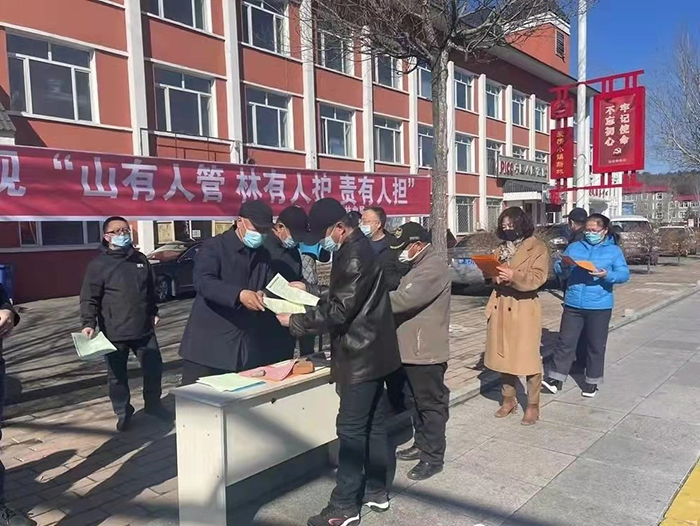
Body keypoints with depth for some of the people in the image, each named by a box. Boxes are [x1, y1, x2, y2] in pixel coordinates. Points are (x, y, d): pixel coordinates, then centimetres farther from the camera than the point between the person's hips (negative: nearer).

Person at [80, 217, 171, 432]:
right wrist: (89, 323, -18)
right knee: (117, 375, 8)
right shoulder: (98, 264, -7)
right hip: (114, 332, -4)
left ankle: (153, 404, 32)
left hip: (144, 329, 4)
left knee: (154, 368, 11)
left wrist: (154, 312, 16)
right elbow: (89, 298, -9)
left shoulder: (140, 259, 9)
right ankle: (123, 413, 26)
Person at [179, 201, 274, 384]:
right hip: (209, 343, -5)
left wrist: (264, 297, -11)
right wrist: (239, 294, -34)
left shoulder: (263, 255, 13)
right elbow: (202, 282, -21)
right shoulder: (214, 247, -6)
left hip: (248, 346, 5)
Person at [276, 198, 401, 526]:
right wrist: (308, 290, 14)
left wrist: (294, 321, -12)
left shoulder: (354, 256, -21)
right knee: (374, 425, 16)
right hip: (371, 351, 10)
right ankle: (376, 491, 28)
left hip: (361, 355, -10)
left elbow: (338, 311, -22)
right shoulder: (358, 248, 11)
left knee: (351, 430, -2)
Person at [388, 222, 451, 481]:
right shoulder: (418, 265, 14)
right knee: (418, 400, 21)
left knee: (431, 403, 3)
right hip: (412, 348, 10)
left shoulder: (432, 268, -19)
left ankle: (433, 457, 14)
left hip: (426, 351, -10)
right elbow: (403, 297, 14)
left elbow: (404, 299, -29)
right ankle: (421, 444, 35)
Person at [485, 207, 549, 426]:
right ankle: (509, 399, 28)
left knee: (528, 357, 0)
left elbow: (537, 278, -17)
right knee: (504, 355, 13)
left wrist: (513, 275, -32)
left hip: (524, 309, -6)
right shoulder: (501, 248, 13)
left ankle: (533, 405, 15)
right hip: (501, 307, 6)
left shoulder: (537, 248, -7)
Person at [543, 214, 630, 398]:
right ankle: (555, 379, 9)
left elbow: (624, 273, -6)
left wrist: (607, 275, -26)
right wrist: (563, 266, -16)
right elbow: (557, 267, 8)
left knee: (596, 345, 9)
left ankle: (592, 382, 23)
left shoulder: (614, 251, 3)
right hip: (573, 304, 2)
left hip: (599, 306, -2)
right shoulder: (574, 247, 11)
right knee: (566, 342, 3)